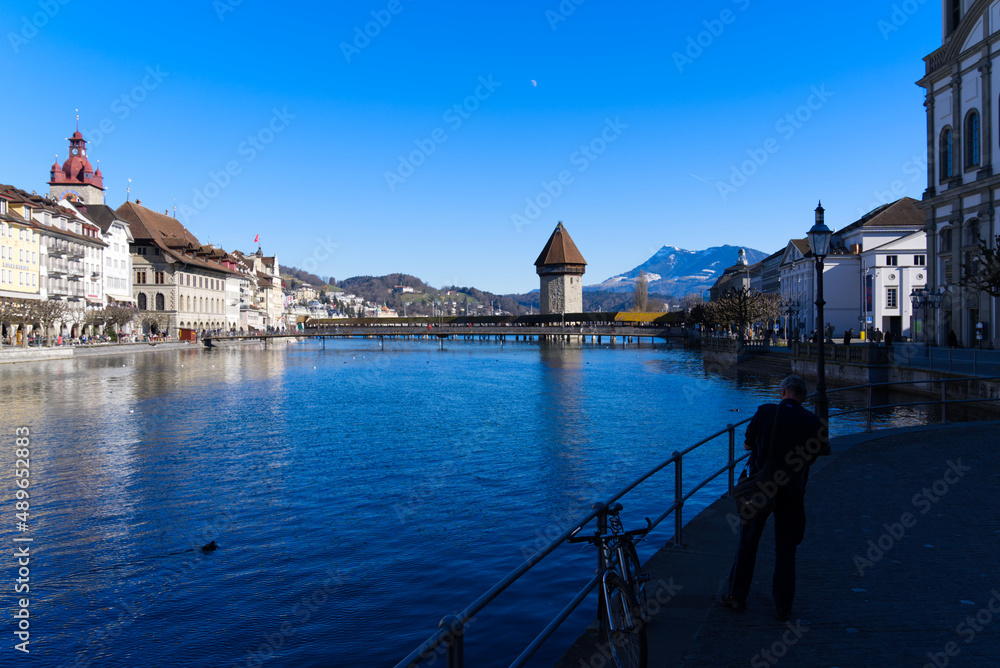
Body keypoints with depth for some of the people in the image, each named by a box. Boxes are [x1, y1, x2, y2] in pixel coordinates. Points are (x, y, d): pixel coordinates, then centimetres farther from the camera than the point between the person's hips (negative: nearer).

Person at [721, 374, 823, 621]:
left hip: (760, 488, -1)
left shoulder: (765, 411, -7)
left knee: (747, 542, 12)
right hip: (792, 493, 1)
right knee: (785, 549, 11)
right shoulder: (812, 421, -4)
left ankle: (737, 596, 20)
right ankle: (783, 606, 17)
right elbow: (813, 455, 7)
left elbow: (747, 445, 2)